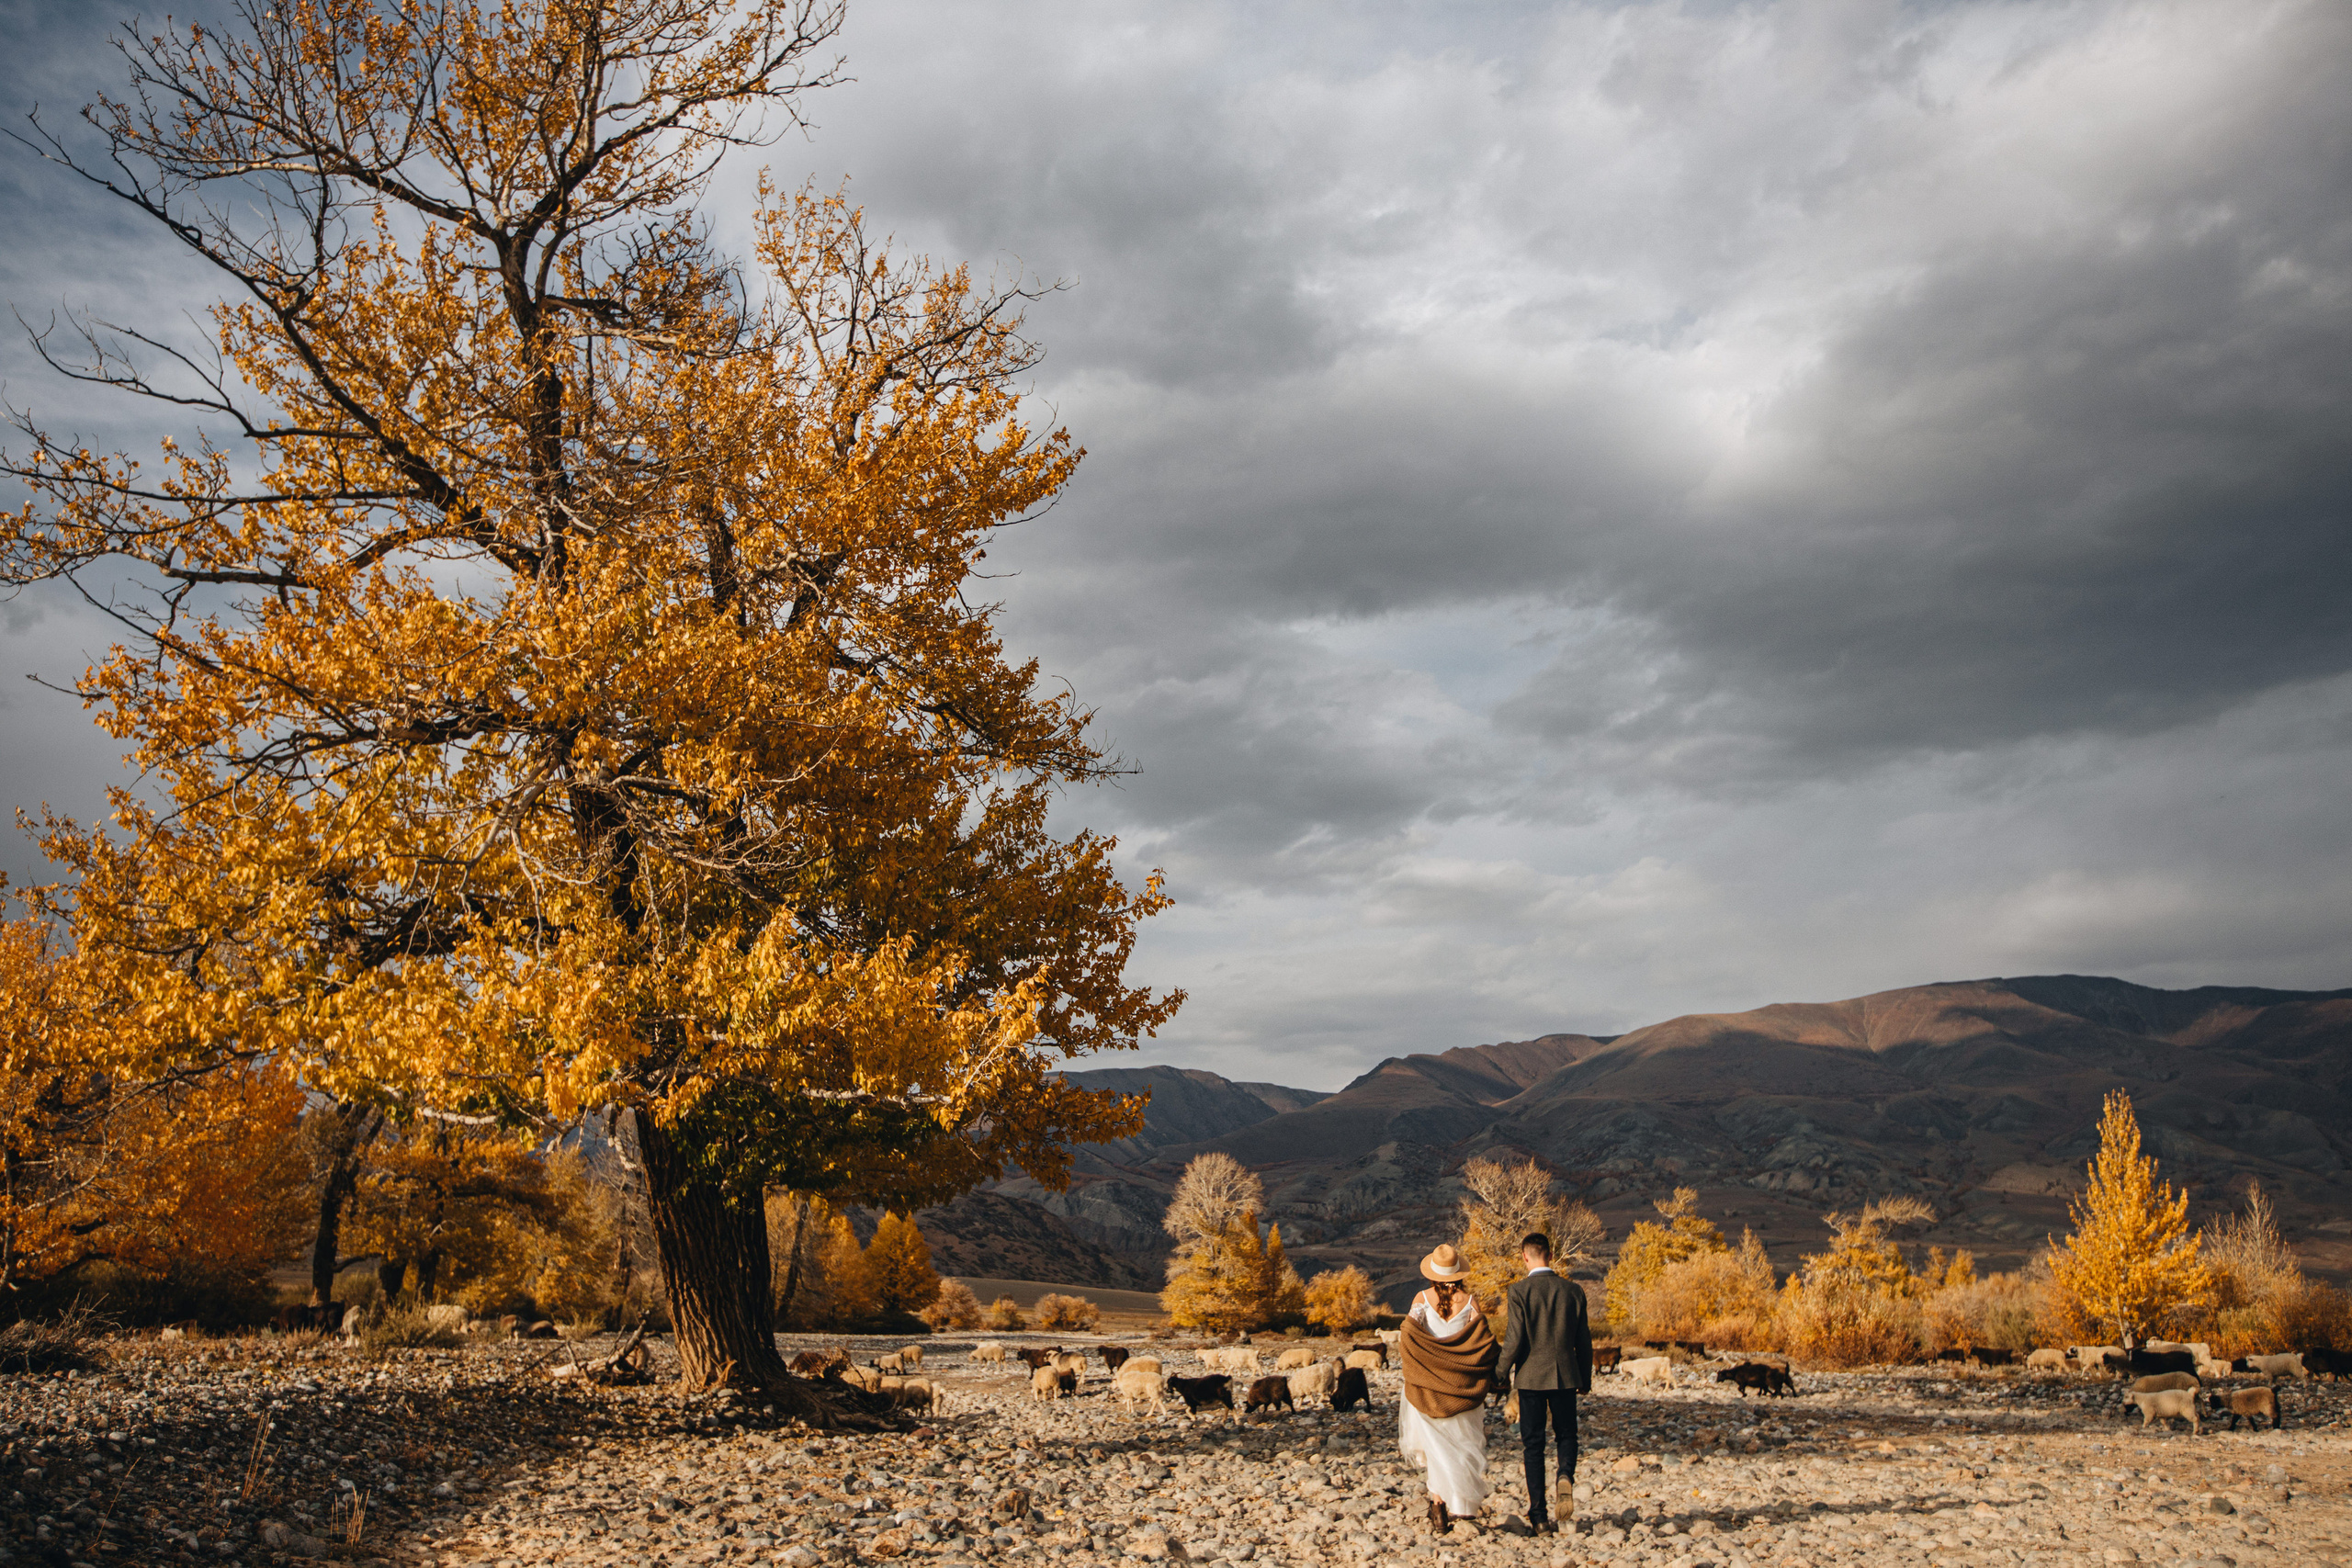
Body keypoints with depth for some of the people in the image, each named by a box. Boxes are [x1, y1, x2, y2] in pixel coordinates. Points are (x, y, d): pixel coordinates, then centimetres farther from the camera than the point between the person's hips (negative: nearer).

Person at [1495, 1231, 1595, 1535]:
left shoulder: (1519, 1291, -11)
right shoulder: (1573, 1290, -1)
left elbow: (1514, 1339, -14)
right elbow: (1584, 1340, 4)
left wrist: (1503, 1373, 1)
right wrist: (1585, 1379, 15)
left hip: (1530, 1376, -2)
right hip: (1565, 1376, 2)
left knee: (1533, 1445, 7)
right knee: (1567, 1434, 19)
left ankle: (1540, 1516, 7)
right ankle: (1566, 1476, -11)